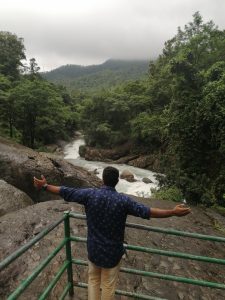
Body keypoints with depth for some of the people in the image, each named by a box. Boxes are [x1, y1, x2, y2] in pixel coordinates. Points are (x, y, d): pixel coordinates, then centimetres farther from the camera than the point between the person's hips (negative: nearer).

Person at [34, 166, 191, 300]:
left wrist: (45, 186, 3)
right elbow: (146, 211, -25)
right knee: (108, 285, 20)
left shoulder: (90, 194, -16)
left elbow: (66, 192, -10)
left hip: (94, 249, 2)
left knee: (93, 280, 26)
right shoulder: (123, 200, -21)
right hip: (113, 251, -2)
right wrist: (173, 212, -20)